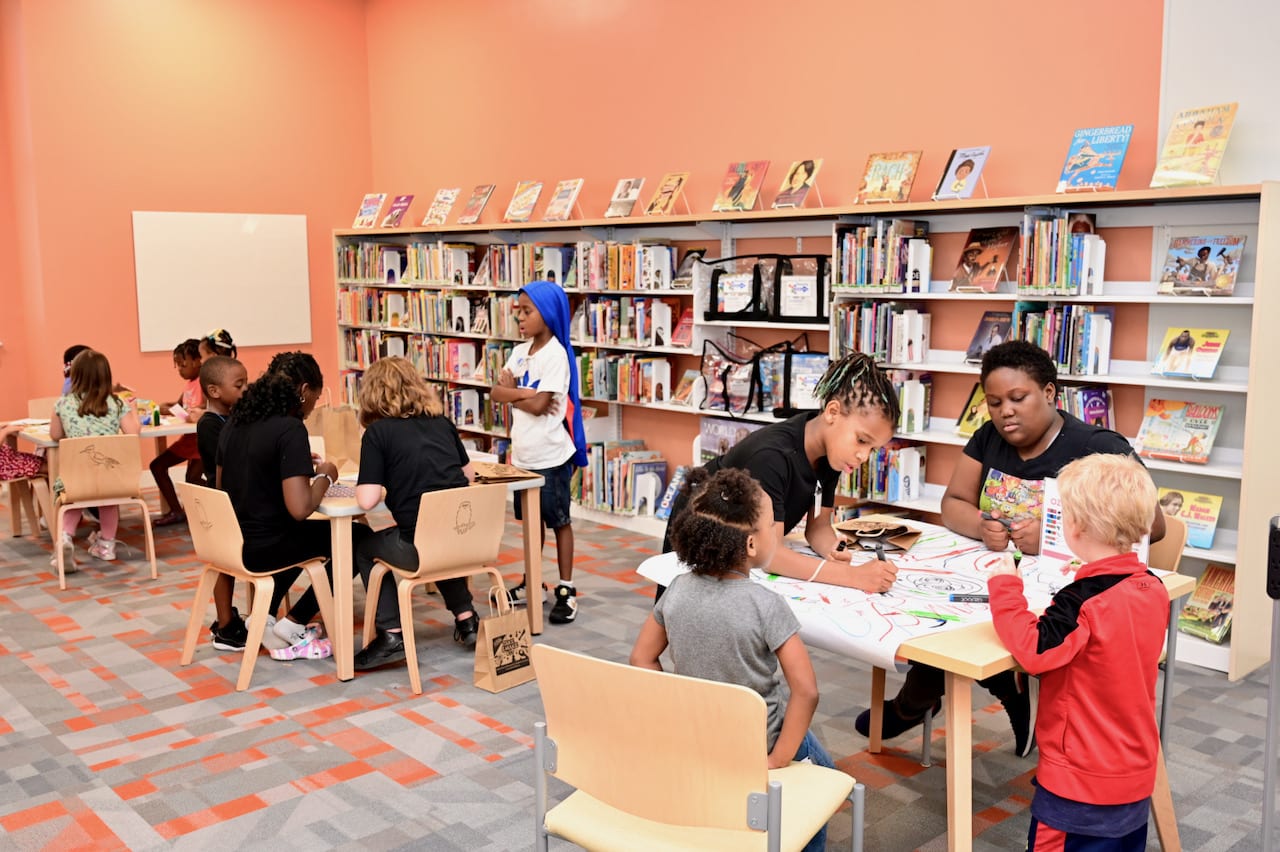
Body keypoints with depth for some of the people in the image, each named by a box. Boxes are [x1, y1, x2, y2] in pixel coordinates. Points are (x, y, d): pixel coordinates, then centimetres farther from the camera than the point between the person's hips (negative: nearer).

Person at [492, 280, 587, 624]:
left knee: (559, 520, 3)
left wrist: (512, 390, -5)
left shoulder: (555, 354, -14)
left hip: (551, 454, -7)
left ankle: (566, 590, 11)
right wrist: (525, 393, -16)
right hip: (523, 452, 7)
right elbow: (496, 391, 0)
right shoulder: (521, 351, 9)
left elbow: (538, 405, -21)